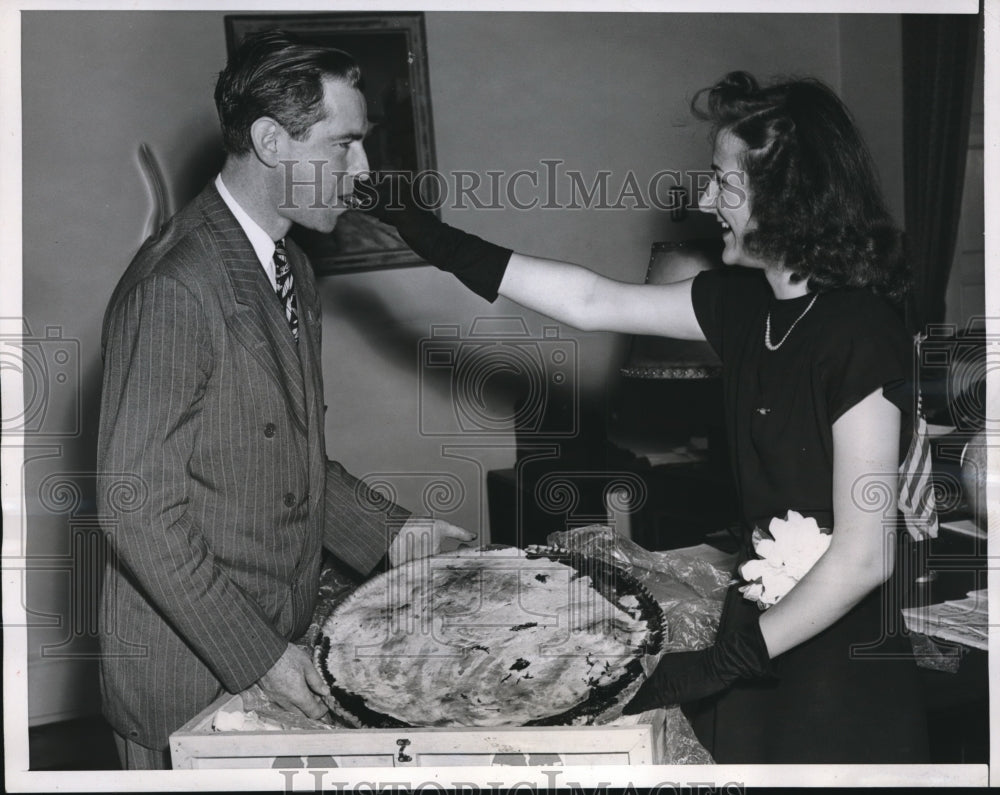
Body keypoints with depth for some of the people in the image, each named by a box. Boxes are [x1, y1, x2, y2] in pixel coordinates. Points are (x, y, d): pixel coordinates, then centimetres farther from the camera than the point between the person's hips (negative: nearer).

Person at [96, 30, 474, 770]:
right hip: (193, 674, -8)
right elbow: (138, 509, -23)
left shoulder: (291, 269, 9)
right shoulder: (175, 288, -22)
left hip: (280, 644, 8)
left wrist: (386, 528, 7)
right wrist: (257, 656, -21)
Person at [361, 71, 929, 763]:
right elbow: (593, 303, 9)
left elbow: (863, 558, -22)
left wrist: (721, 665, -19)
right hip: (762, 634, 7)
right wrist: (433, 237, 9)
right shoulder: (744, 303, 1)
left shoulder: (862, 337, -22)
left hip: (842, 683, -7)